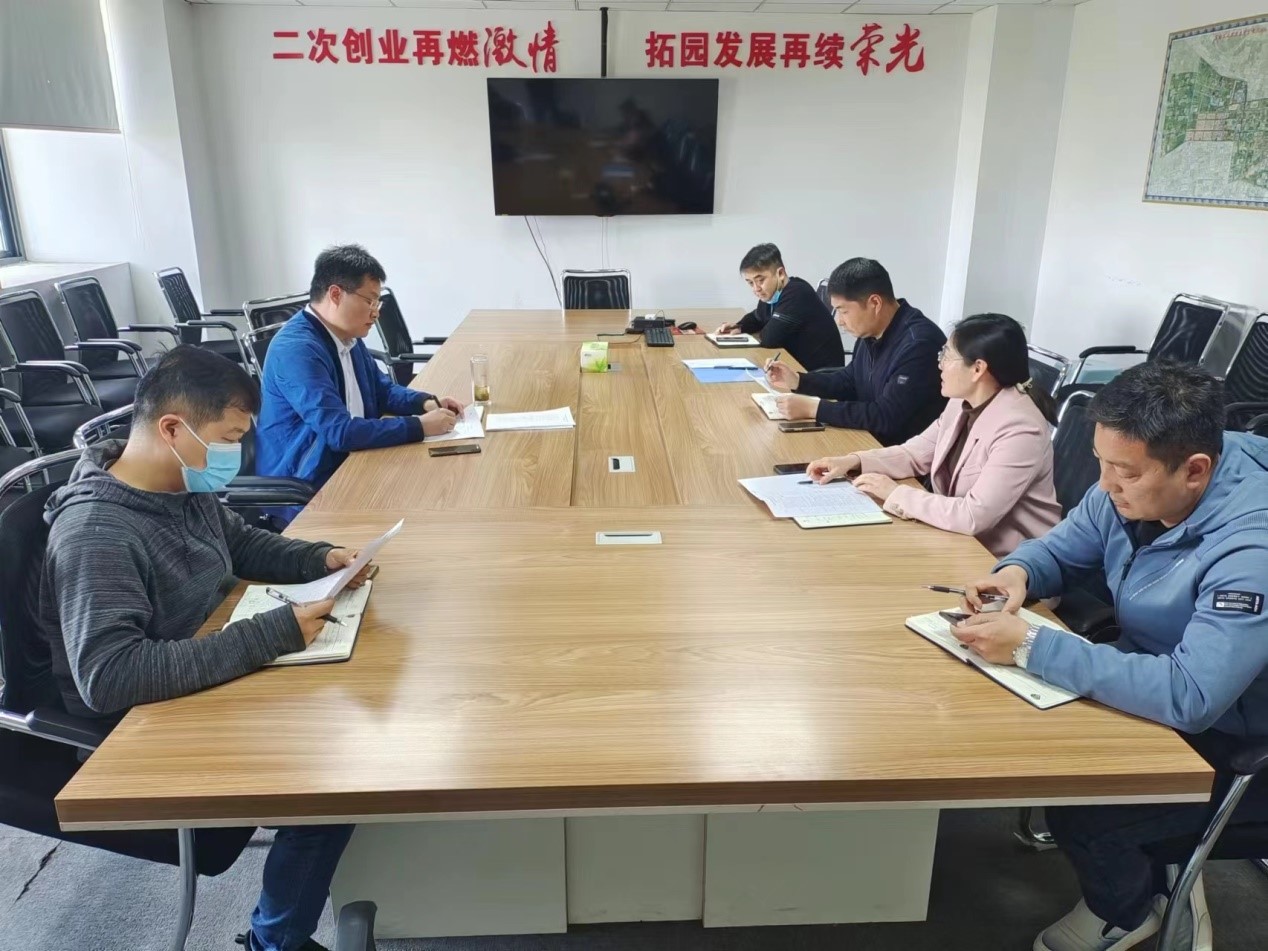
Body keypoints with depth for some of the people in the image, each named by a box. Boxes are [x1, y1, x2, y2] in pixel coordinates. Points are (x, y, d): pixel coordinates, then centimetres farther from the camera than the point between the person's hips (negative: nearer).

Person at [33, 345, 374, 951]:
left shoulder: (185, 487, -2)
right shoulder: (96, 535, -28)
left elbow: (243, 545, 16)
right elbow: (108, 676, -38)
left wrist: (320, 559, -3)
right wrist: (270, 636, -38)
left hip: (217, 680, 8)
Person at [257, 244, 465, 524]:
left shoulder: (348, 336, 7)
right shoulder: (296, 349, -23)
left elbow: (383, 390, 18)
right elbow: (340, 432, -29)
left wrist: (427, 403, -2)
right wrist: (419, 426, -25)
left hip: (346, 466, 9)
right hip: (303, 490, -9)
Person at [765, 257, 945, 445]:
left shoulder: (919, 344, -25)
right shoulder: (871, 332, 2)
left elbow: (886, 417, -27)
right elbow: (850, 382, 17)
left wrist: (813, 408, -25)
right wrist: (797, 380, 2)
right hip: (870, 440, 8)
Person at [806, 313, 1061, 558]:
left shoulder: (1020, 430, -26)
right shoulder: (964, 404, 0)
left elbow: (974, 516, -30)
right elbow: (916, 453, 11)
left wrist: (896, 494, -22)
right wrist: (855, 461, -4)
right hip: (961, 538, 7)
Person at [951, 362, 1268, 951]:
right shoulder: (1136, 485, -12)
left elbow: (1189, 696, -40)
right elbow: (1063, 548, 4)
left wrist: (1032, 647, -38)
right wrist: (1019, 571, -19)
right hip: (1153, 679, 7)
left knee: (1076, 811, -18)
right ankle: (1148, 865, 22)